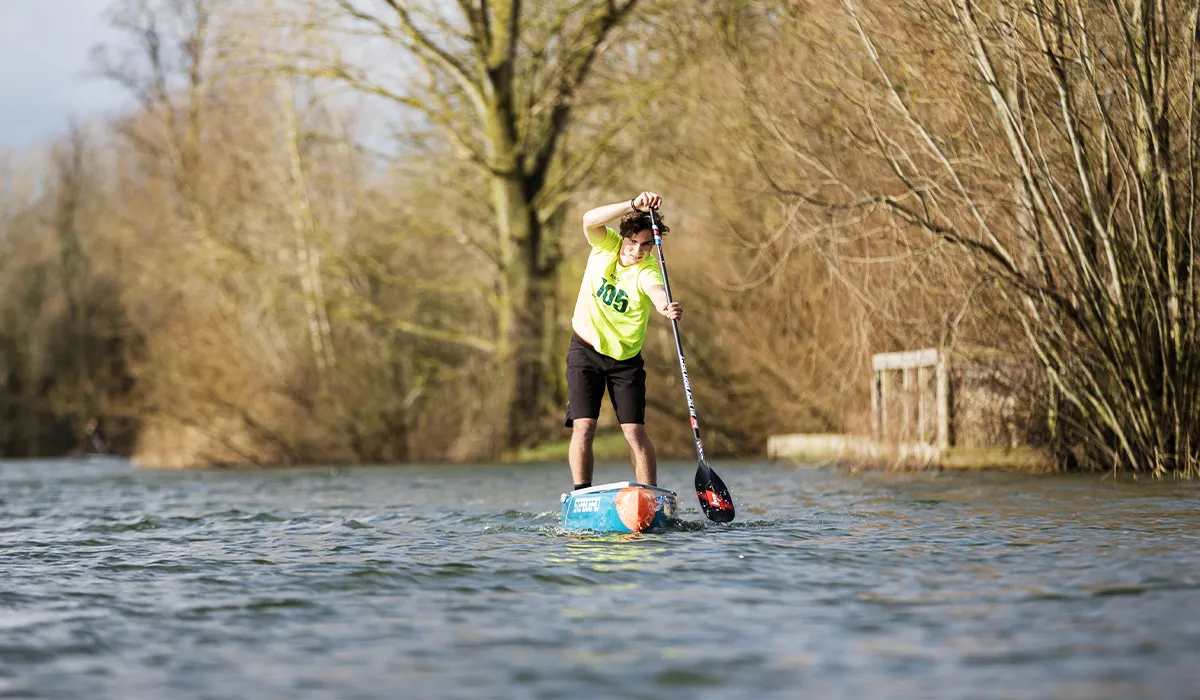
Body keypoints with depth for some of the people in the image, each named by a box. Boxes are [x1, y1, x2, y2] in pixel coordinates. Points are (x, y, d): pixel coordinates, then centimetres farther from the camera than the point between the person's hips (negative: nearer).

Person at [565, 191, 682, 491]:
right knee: (583, 427, -9)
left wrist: (666, 306, -65)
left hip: (626, 359, -1)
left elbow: (657, 291, -41)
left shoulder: (647, 271, -18)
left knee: (635, 432, -7)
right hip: (585, 350, 1)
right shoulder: (606, 245, -9)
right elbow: (589, 220, -30)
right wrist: (633, 205, -42)